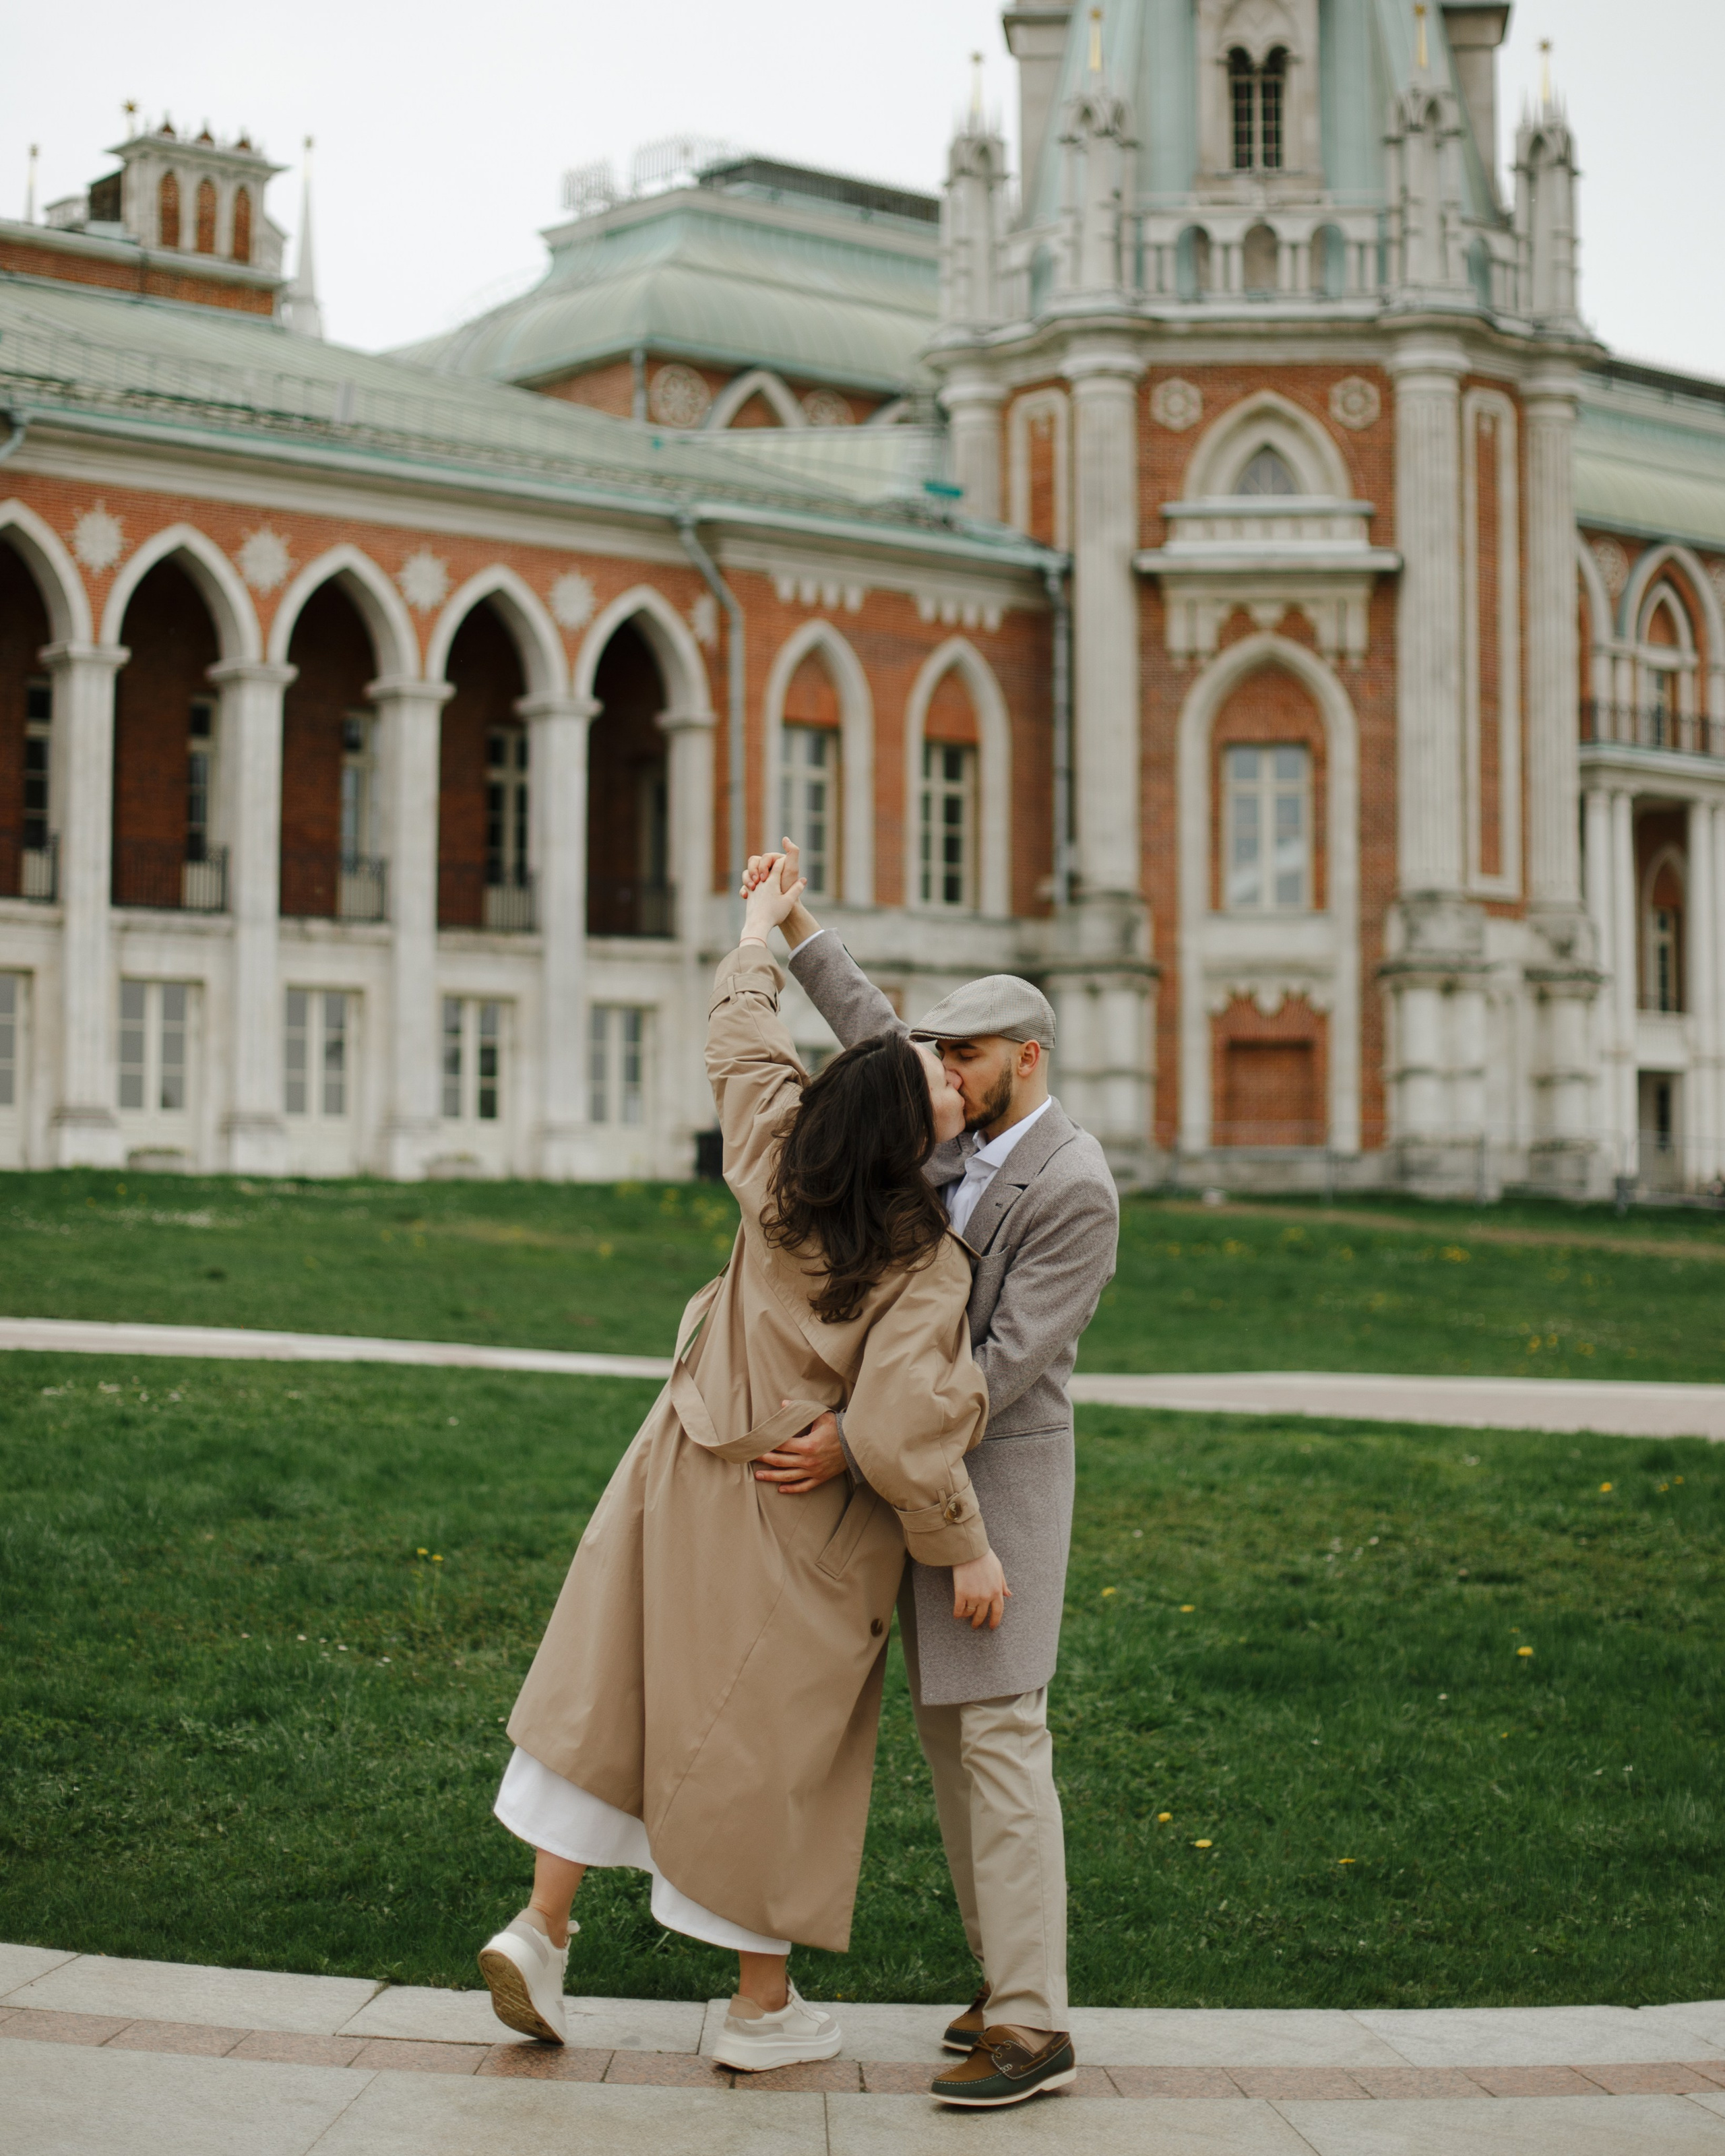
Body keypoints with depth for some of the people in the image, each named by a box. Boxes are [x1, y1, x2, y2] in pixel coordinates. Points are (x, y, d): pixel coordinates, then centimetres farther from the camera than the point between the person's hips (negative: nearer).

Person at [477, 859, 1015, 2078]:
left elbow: (741, 1036, 10)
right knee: (772, 1744, 7)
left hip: (690, 1467, 5)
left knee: (616, 1697, 14)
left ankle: (542, 1927, 16)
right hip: (796, 1522, -5)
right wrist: (967, 1550, -15)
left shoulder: (779, 1160, -8)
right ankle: (764, 2009, 20)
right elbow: (897, 1435, -29)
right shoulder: (923, 1267, -24)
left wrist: (763, 930, 27)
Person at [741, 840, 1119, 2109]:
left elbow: (1006, 1364, -22)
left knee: (999, 1734, -12)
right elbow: (875, 1039, 22)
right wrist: (794, 924, 16)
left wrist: (854, 1445, -26)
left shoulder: (1074, 1188, -18)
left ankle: (1032, 2026, -11)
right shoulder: (965, 1141, 8)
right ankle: (1010, 1973, 17)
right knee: (948, 1731, 10)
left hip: (1000, 1473, -9)